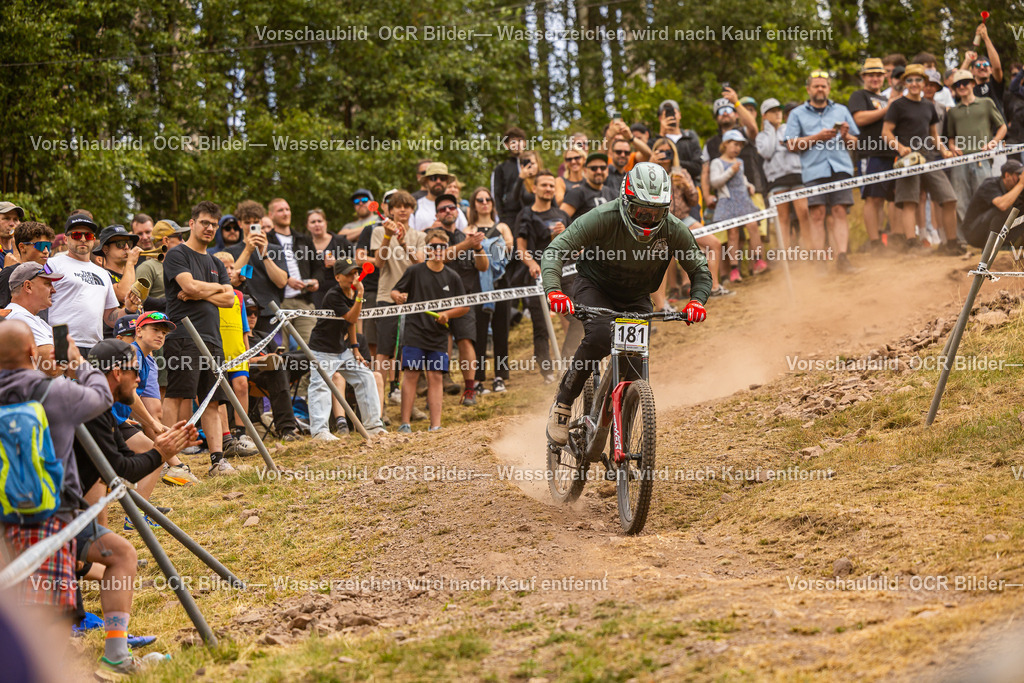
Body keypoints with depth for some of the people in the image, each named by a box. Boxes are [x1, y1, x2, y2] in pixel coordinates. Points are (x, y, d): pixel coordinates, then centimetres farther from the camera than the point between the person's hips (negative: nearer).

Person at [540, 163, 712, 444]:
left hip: (636, 298, 3)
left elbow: (700, 271, -7)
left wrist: (696, 301, -29)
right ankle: (562, 403, -15)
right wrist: (553, 289, -50)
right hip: (595, 286, -3)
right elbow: (556, 249, -32)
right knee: (600, 336, -32)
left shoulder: (675, 230, -20)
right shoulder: (604, 218, -29)